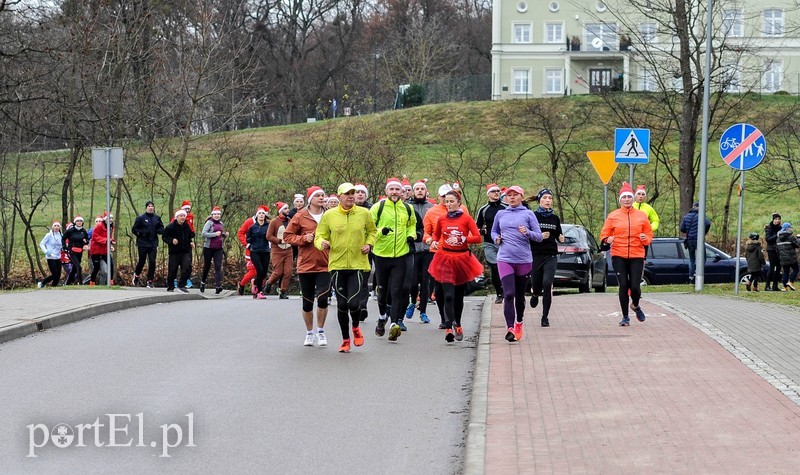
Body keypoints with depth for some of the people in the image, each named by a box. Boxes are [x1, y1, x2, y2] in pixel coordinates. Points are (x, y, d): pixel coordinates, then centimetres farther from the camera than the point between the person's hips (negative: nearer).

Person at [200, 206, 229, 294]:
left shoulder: (221, 224, 12)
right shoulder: (209, 222, -7)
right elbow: (203, 233, -18)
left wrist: (225, 234, 6)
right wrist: (215, 234, -22)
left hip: (218, 248, 4)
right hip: (208, 248, -4)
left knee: (218, 267, -8)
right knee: (207, 266, 9)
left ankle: (218, 286, -16)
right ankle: (203, 282, 32)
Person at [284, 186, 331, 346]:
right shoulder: (300, 216, -1)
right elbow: (287, 235, 1)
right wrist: (303, 238, -12)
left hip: (324, 265, 0)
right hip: (306, 265, 0)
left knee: (323, 298, -12)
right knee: (307, 301, 7)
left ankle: (320, 331, 9)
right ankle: (309, 332, 26)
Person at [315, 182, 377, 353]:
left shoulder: (364, 213, 3)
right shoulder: (329, 215, 0)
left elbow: (372, 231, 19)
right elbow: (319, 236, 4)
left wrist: (369, 244, 1)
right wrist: (322, 243, -17)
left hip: (358, 264, -1)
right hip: (337, 264, 1)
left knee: (354, 302, -14)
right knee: (342, 304, 6)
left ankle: (356, 327, 19)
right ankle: (345, 339, 23)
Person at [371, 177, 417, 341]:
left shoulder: (408, 208, 6)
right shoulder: (378, 207, -4)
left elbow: (412, 224, 25)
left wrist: (411, 235, 6)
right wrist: (380, 232, -21)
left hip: (401, 255, 1)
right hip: (381, 254, -1)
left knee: (397, 291, -9)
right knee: (383, 290, 12)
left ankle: (395, 323, -15)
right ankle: (382, 317, 37)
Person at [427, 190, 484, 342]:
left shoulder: (466, 218, -4)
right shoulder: (441, 219, 4)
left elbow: (478, 238, -8)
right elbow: (436, 234, 20)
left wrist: (462, 239, -20)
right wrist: (433, 242, -2)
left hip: (462, 258, 0)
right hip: (445, 259, 0)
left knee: (459, 295, 12)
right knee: (448, 295, -13)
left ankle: (457, 324, 31)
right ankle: (449, 328, -17)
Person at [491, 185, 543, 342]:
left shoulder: (528, 214, 3)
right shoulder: (501, 214, 10)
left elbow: (539, 236, 0)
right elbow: (494, 231, 24)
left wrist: (527, 232, -19)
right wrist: (496, 238, 2)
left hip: (524, 260, 0)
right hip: (505, 259, 0)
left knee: (520, 295, 12)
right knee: (508, 294, -15)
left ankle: (519, 323, 34)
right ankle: (510, 328, -20)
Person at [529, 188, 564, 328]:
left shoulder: (555, 218, 9)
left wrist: (561, 238, -1)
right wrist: (539, 236, -17)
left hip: (551, 256, 1)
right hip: (536, 255, -1)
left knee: (547, 284, -16)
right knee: (536, 285, 5)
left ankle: (545, 316, -9)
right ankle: (535, 294, 46)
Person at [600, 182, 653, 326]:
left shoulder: (641, 216, 7)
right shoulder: (613, 216, 4)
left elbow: (649, 234, 13)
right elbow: (604, 235, 6)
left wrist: (645, 238, -9)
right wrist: (607, 240, -16)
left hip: (637, 256, 0)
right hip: (618, 256, 0)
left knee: (635, 286, -7)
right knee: (623, 285, -4)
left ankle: (635, 305, 27)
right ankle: (625, 317, 10)